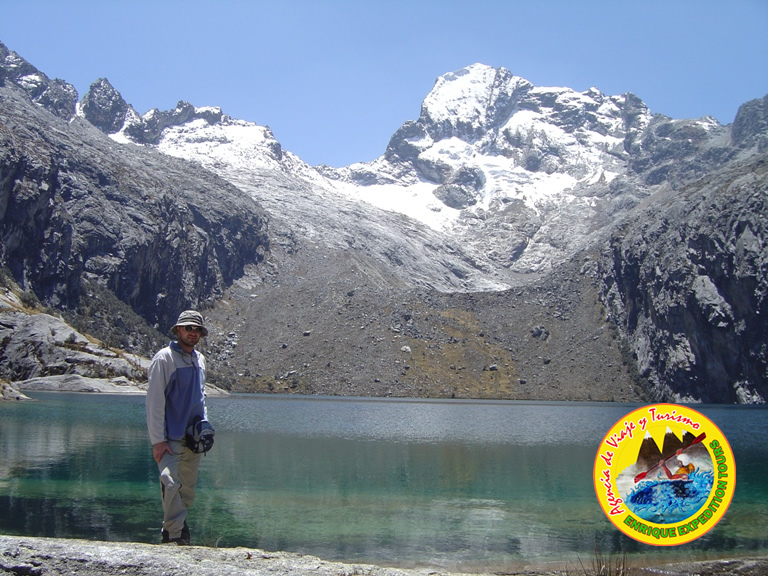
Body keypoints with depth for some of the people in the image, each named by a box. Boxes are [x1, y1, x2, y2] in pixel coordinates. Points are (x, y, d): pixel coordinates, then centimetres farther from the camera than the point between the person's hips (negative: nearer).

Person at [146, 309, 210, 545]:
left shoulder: (199, 359, 12)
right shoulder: (164, 358, -9)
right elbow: (154, 402, -13)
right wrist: (157, 440, -16)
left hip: (193, 437, 7)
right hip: (171, 437, -7)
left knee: (188, 486, 11)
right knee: (171, 483, -16)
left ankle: (174, 523, 28)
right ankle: (174, 535, -8)